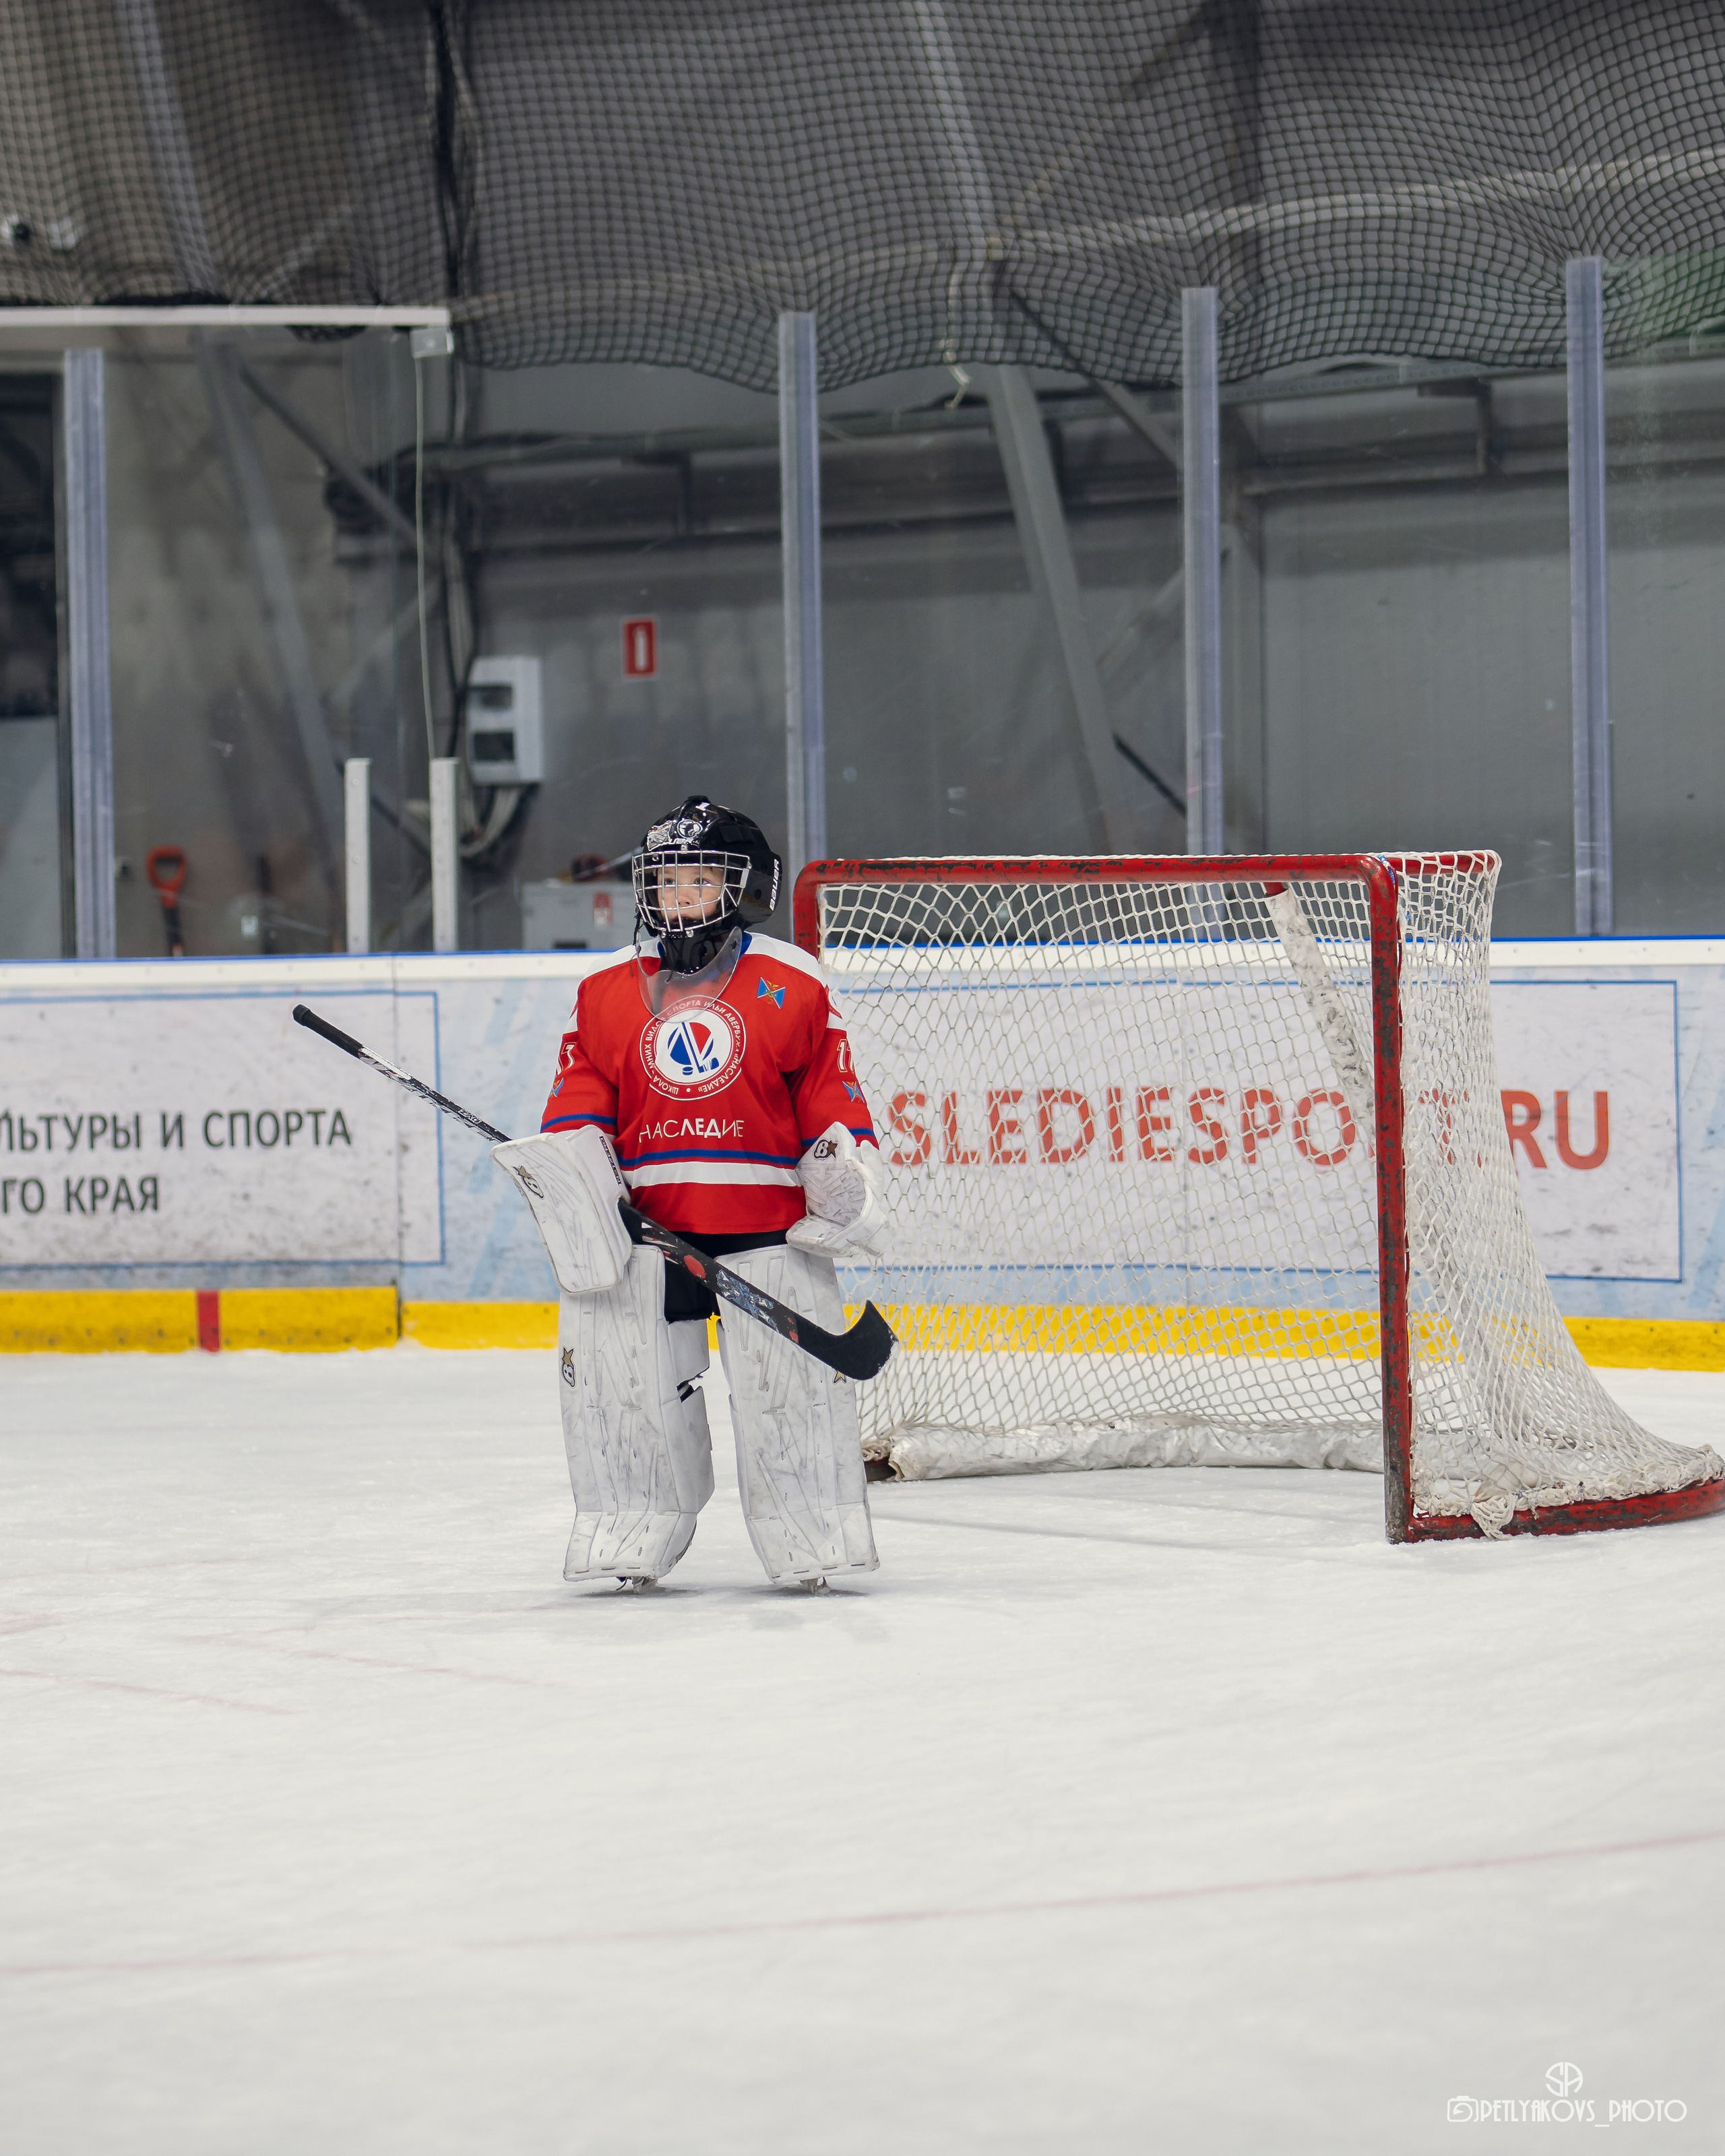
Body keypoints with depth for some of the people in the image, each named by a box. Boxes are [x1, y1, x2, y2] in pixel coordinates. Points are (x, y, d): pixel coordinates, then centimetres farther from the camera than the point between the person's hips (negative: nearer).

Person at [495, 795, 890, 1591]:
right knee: (614, 1365, -4)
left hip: (767, 1225, -2)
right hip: (643, 1226, 2)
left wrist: (849, 1176, -5)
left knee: (793, 1371, -6)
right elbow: (579, 1100, 11)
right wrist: (568, 1154, -7)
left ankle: (815, 1537, 6)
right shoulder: (606, 991, 12)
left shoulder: (793, 984, 6)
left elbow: (831, 1098, 7)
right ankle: (631, 1535, 11)